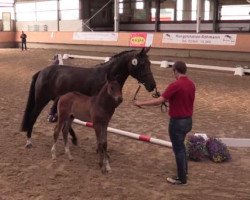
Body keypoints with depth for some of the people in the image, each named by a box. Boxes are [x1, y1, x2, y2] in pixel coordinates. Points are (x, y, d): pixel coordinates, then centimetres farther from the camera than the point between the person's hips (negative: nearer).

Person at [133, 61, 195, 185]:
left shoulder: (175, 85, -23)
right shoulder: (191, 84, 3)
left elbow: (158, 101, -25)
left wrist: (141, 103, -17)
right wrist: (170, 100, 23)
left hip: (177, 122, -8)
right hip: (188, 120, 8)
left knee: (178, 149, 4)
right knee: (180, 146, 25)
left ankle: (182, 178, 14)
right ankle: (184, 169, 39)